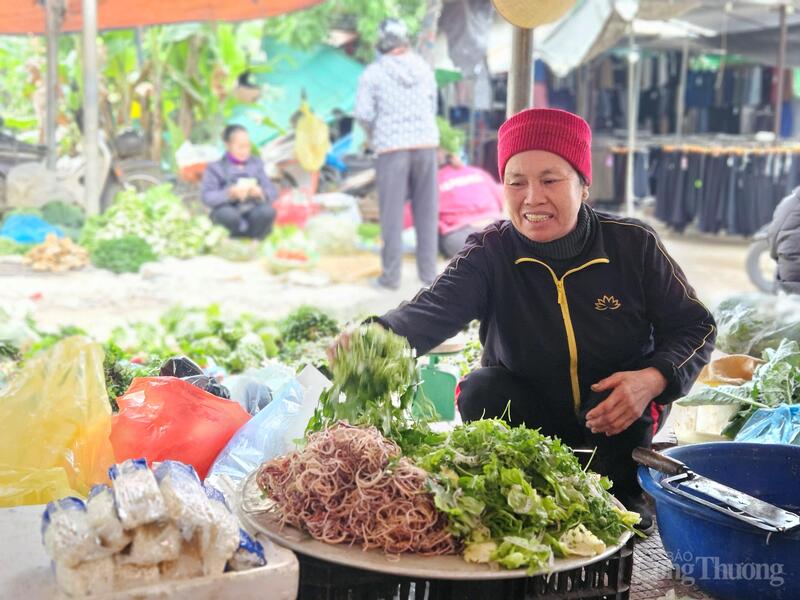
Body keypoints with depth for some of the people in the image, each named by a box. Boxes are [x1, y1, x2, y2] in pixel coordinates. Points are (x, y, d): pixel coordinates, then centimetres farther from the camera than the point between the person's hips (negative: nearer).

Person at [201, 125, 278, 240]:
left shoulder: (256, 164, 13)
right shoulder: (215, 168, 4)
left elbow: (272, 192, 5)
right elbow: (207, 197, -9)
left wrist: (260, 193, -18)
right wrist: (229, 194, -25)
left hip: (252, 213, 2)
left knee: (267, 211, -32)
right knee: (228, 214, -39)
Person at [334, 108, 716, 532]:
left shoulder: (633, 244, -14)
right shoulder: (490, 253, -15)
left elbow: (696, 327, -9)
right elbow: (433, 309, -34)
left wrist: (653, 380, -30)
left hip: (618, 421, 0)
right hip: (528, 416, 0)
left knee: (627, 394, -31)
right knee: (481, 391, -27)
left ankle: (625, 503, -2)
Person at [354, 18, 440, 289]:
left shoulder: (373, 73, -3)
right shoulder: (424, 68, 8)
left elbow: (363, 114, -7)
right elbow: (432, 107, 14)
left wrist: (374, 133, 13)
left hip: (392, 146, -3)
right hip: (426, 143, 3)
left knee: (392, 213, 2)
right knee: (426, 210, 9)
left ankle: (391, 275, 2)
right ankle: (428, 270, 12)